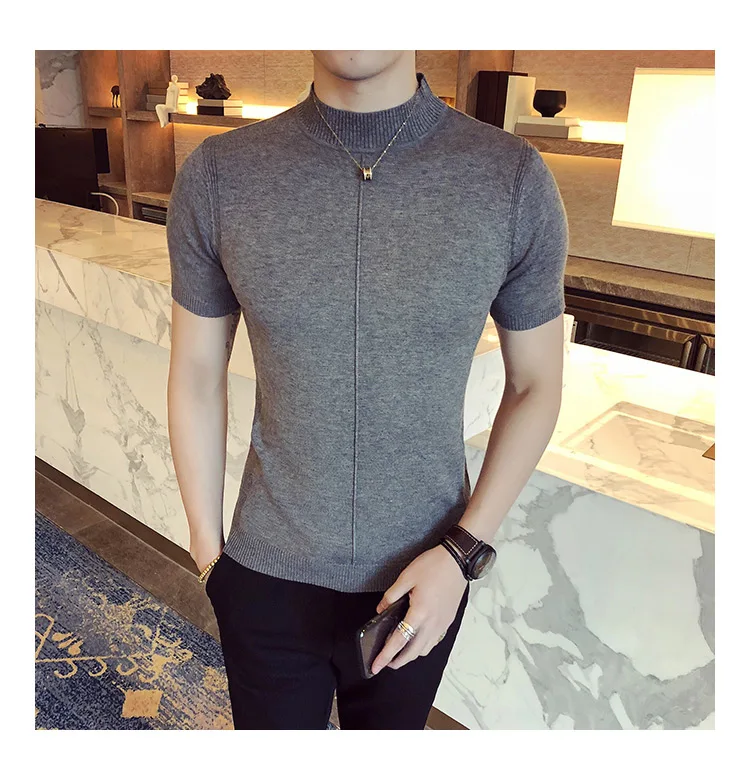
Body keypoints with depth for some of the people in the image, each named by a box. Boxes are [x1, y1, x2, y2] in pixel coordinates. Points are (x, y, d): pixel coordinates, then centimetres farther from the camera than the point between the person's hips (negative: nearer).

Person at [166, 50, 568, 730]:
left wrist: (465, 550, -12)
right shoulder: (216, 176, -11)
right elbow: (197, 376, -3)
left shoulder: (515, 179, -13)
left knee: (389, 726, 26)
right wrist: (207, 548, 2)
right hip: (268, 573, 0)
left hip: (426, 574, 1)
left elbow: (536, 385, -4)